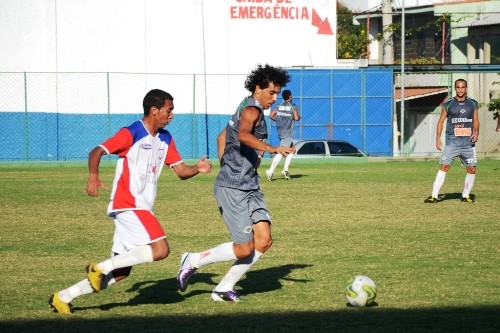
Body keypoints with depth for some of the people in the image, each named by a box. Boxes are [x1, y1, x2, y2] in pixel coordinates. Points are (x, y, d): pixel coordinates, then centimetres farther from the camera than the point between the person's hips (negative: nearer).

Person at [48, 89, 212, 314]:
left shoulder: (165, 139, 15)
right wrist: (93, 175, -35)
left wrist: (197, 168, -8)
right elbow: (97, 151, -16)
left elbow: (181, 171, 15)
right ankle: (101, 268, -14)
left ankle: (63, 298, 12)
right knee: (160, 249, -21)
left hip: (141, 209, 9)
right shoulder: (131, 134, -9)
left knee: (121, 272, 7)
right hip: (127, 204, -9)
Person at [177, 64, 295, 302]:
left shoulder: (247, 109, 17)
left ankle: (224, 288, 8)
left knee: (264, 240, 0)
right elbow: (243, 135, -37)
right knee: (244, 248, -8)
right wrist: (272, 149, -50)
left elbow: (222, 137, 31)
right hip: (233, 188, -10)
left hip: (250, 187, 10)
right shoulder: (252, 109, -14)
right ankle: (193, 261, 12)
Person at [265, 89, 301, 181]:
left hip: (280, 131, 7)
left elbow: (271, 115, 3)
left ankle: (285, 170, 12)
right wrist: (300, 117, 8)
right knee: (281, 152, -12)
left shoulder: (279, 106, 11)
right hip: (288, 132, -7)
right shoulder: (293, 106, -5)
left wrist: (279, 120, 14)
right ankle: (271, 171, -23)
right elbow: (296, 118, -14)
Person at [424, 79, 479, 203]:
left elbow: (476, 121, 14)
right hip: (452, 142, -3)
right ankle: (434, 196, -10)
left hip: (468, 142, 3)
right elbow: (441, 121, 6)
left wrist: (476, 132, -6)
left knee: (472, 170, 3)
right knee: (444, 167, -10)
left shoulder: (473, 104, 7)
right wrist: (438, 139, 0)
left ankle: (465, 195, 18)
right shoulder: (448, 104, 1)